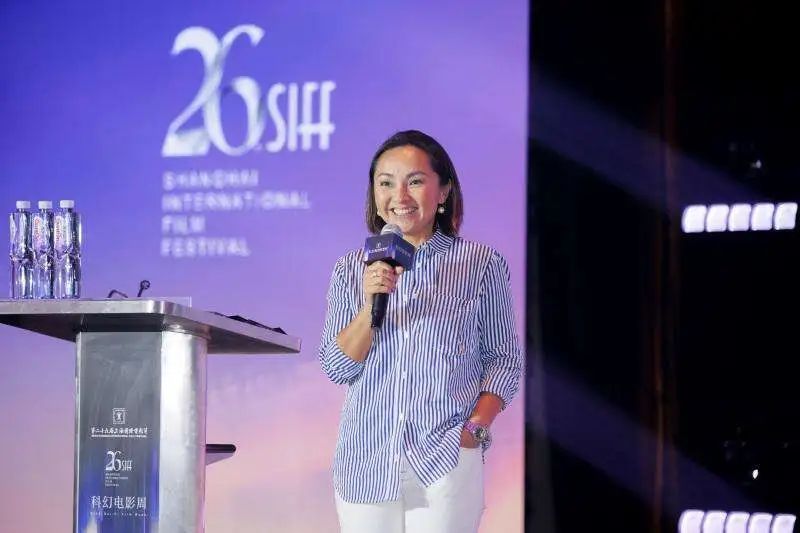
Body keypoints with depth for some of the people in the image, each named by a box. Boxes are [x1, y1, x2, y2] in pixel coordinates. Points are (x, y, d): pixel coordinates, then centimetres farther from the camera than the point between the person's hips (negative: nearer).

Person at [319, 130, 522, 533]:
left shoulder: (480, 263, 3)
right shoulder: (351, 270, 9)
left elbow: (504, 359, 6)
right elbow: (336, 368, 3)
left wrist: (476, 427, -7)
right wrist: (371, 303, -11)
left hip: (446, 462, -2)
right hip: (365, 464, 2)